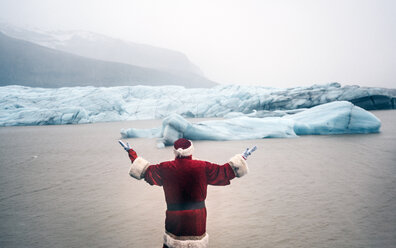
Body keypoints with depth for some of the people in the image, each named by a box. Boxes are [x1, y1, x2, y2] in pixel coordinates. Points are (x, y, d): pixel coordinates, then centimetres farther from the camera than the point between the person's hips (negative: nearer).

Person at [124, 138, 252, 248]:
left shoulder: (165, 168, -6)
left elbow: (145, 171, 3)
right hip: (197, 216, 0)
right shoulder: (203, 167, -8)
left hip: (174, 216, 0)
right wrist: (242, 158, 13)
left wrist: (131, 152, 15)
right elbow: (225, 171, 0)